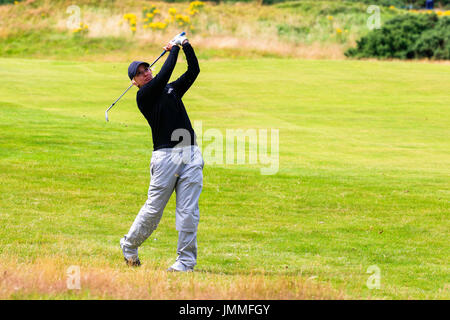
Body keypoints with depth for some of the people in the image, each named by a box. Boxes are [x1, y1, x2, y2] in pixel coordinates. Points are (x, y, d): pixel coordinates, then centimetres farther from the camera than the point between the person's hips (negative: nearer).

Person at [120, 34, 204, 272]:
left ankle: (186, 261, 0)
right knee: (153, 209, 0)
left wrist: (187, 46, 7)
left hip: (191, 155, 5)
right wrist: (174, 49, -1)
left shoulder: (172, 89, 21)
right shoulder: (143, 96, 1)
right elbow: (164, 75, -11)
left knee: (188, 212, -3)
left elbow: (193, 71, 18)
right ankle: (129, 245, 23)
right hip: (165, 156, -5)